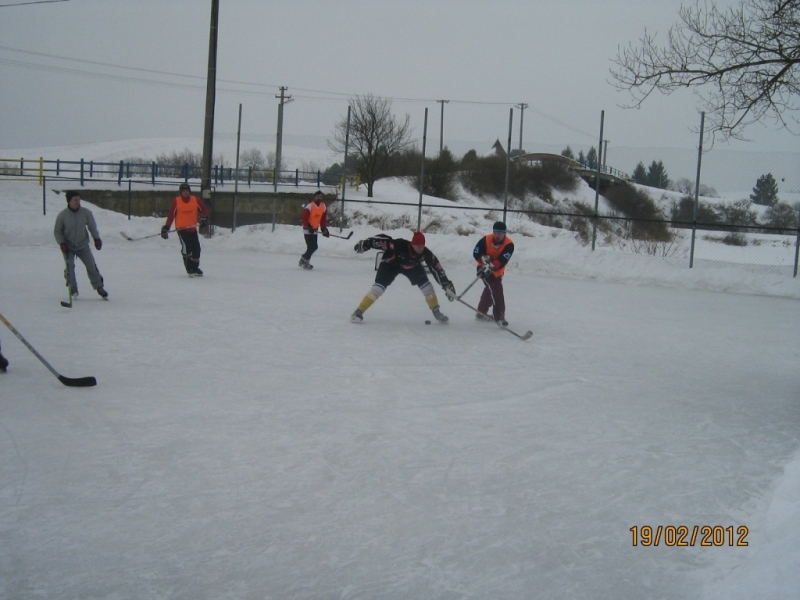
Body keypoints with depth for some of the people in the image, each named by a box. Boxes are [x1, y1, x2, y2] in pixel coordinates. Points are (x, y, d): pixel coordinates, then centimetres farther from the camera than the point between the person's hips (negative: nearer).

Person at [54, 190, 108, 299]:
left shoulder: (86, 213, -10)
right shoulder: (62, 215, -13)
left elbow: (92, 226, 6)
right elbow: (57, 231, -3)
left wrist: (96, 238, 3)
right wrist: (61, 243, -14)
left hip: (83, 245, 1)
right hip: (68, 247, -1)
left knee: (91, 266, -2)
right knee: (69, 267, -10)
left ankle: (99, 287, 10)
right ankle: (72, 288, 7)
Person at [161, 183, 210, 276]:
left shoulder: (195, 200, 1)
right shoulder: (176, 201, -3)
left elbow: (204, 209, 9)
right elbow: (170, 215, -1)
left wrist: (204, 217, -11)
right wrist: (166, 228, -5)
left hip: (193, 229, 3)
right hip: (181, 228, -3)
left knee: (196, 248, 3)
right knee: (186, 246, -19)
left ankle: (195, 267, 23)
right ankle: (189, 268, -11)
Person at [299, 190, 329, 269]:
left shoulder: (323, 207, 3)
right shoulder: (309, 206, -17)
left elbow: (323, 219, 9)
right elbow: (304, 218, -20)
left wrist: (324, 229, 2)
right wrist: (309, 227, -29)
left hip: (314, 229, 7)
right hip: (307, 229, -7)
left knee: (314, 246, 8)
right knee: (311, 246, -12)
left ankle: (304, 258, 24)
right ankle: (305, 260, 1)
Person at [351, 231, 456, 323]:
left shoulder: (426, 253, -28)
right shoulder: (400, 245, -41)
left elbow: (437, 268, -19)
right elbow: (384, 240, -35)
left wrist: (446, 284, -19)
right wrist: (366, 243, -39)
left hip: (412, 266, 4)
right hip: (391, 263, -4)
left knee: (425, 283, -8)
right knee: (380, 285, -19)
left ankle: (436, 311, 9)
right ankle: (359, 312, -15)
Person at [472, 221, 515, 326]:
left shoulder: (509, 244, -21)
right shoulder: (486, 240, -20)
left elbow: (502, 260, -32)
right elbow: (476, 253, -15)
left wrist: (492, 266, -44)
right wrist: (484, 259, -31)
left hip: (497, 272, 4)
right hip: (484, 269, -4)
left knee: (490, 291, 21)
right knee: (496, 290, -20)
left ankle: (481, 312, 43)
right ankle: (499, 316, -21)